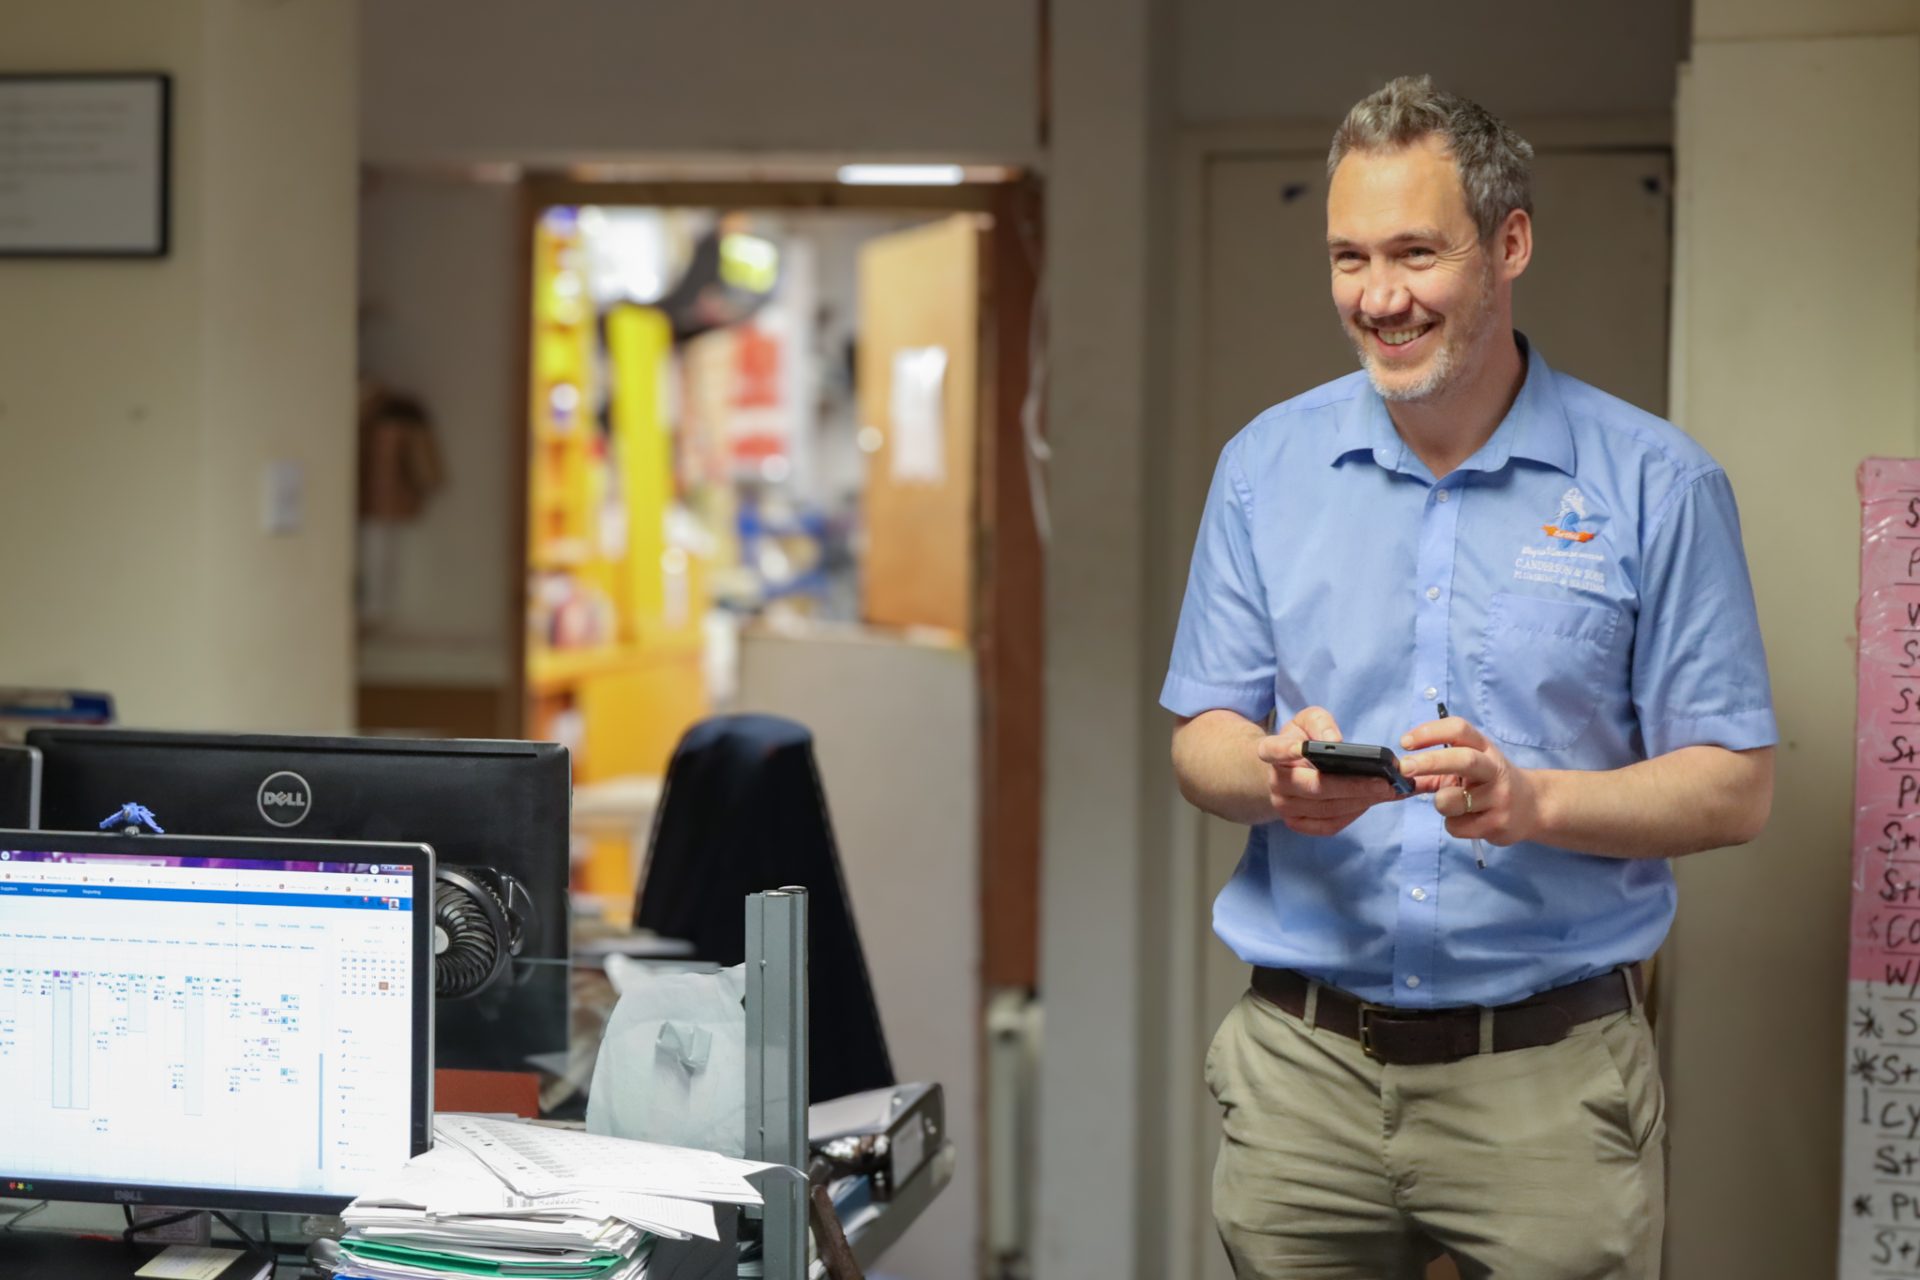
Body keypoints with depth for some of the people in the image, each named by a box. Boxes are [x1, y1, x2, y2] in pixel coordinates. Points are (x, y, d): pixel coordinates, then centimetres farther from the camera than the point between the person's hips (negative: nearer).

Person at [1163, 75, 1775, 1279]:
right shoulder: (1268, 466, 5)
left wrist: (1533, 801, -20)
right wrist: (1273, 772, -15)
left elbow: (1736, 787, -4)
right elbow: (1202, 739, 8)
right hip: (1304, 1066, 2)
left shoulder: (1657, 484, -3)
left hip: (1551, 1078, -2)